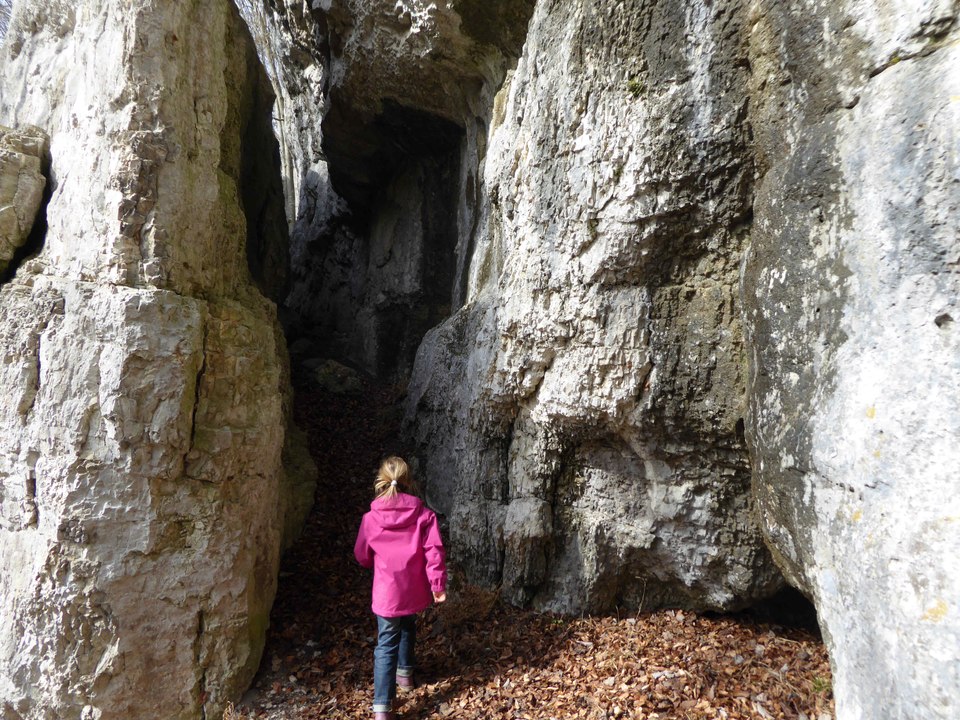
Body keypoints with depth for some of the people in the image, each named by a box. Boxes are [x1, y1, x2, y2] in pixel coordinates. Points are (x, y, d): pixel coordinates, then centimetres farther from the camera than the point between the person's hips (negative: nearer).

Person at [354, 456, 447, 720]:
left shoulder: (371, 518, -8)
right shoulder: (424, 514, -9)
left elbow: (362, 556, 5)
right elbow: (434, 551, -13)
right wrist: (438, 584, -7)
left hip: (387, 591, -2)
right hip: (414, 589, 2)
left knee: (387, 644, 4)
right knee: (407, 626, 29)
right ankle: (405, 672, 45)